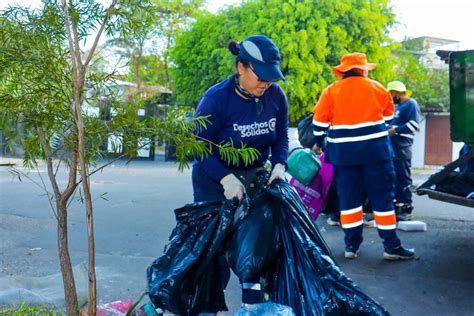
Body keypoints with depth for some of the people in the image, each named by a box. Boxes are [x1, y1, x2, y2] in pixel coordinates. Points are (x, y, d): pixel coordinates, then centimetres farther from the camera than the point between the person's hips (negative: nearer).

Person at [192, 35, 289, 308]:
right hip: (215, 180, -4)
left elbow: (281, 139, 2)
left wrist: (279, 165, -17)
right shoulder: (215, 99, -21)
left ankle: (254, 304, 19)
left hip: (254, 177, 4)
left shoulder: (276, 95, -9)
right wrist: (227, 179, -30)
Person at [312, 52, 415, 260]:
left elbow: (319, 123, 5)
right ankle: (391, 246, 6)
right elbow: (388, 118, 16)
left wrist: (318, 144, 21)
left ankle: (351, 245, 12)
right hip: (375, 149, -1)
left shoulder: (330, 92, 3)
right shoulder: (378, 88, 4)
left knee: (349, 198, 9)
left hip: (343, 151, 2)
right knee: (382, 196, 4)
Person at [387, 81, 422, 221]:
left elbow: (414, 124, -19)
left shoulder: (411, 104, -7)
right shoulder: (398, 106, 22)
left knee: (404, 177, -8)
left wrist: (396, 130, -20)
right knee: (394, 177, 12)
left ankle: (407, 209, -5)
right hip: (392, 146, 10)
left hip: (402, 147, -10)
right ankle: (397, 204, 20)